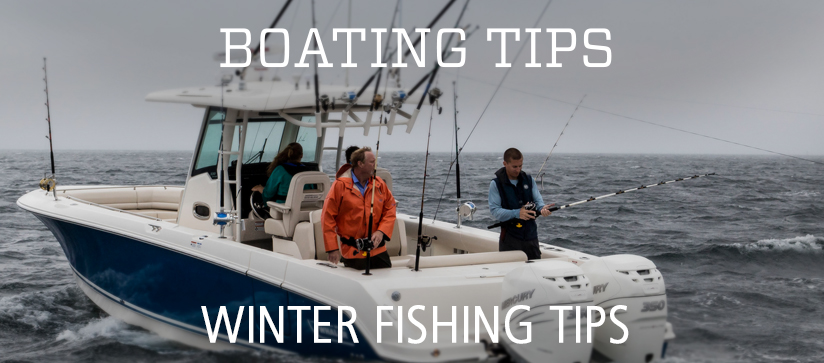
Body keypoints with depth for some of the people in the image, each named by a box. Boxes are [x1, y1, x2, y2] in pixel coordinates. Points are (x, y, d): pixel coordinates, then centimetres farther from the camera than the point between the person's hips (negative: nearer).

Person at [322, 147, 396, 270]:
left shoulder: (379, 184, 5)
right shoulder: (340, 185, -7)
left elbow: (390, 211, 9)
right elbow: (327, 217, -7)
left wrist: (381, 232, -9)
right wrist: (332, 248, -10)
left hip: (378, 249, 4)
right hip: (352, 253, -4)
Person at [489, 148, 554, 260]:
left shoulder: (529, 180, 8)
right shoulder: (496, 184, -5)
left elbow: (537, 200, 6)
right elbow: (495, 211, -12)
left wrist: (542, 207, -19)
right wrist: (517, 213, -26)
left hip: (531, 235, 4)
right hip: (510, 237, -4)